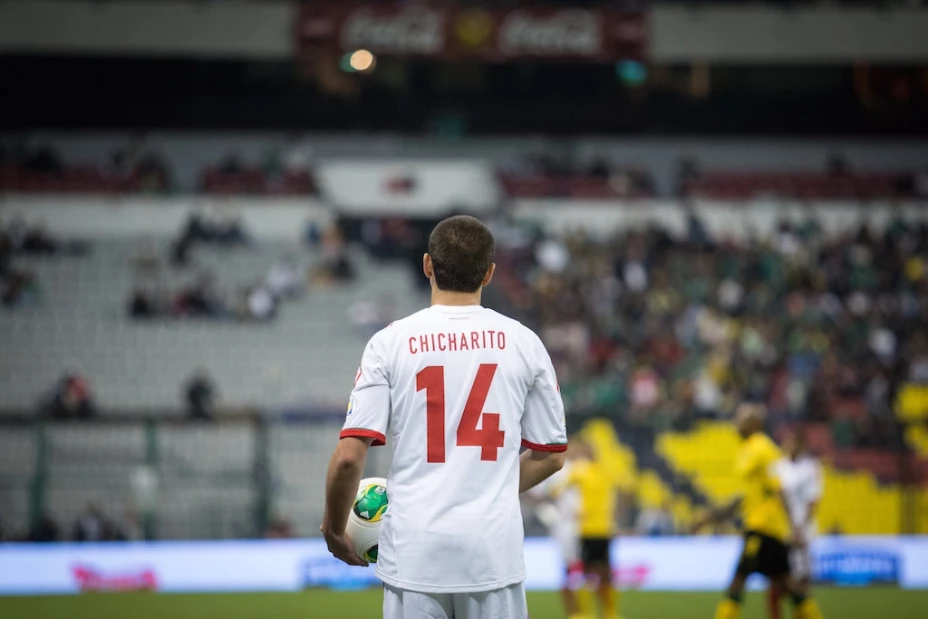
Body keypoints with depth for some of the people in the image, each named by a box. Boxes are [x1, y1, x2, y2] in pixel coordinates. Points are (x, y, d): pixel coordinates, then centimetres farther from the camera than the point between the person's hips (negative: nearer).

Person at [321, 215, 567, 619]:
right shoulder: (522, 343, 3)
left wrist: (334, 528, 8)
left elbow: (348, 456, -8)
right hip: (494, 547, 1)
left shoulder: (390, 342, -2)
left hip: (414, 551, -1)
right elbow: (551, 454, 10)